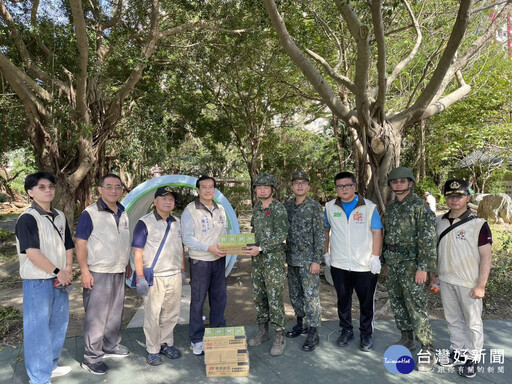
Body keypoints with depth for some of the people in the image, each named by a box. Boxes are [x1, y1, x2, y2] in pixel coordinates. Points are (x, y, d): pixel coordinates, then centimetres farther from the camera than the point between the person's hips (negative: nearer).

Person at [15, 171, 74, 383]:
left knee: (58, 325, 18)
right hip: (37, 282, -8)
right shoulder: (27, 218, -15)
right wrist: (57, 271, -16)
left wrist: (68, 269, -2)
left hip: (60, 281, 8)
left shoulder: (60, 217, 9)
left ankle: (51, 366, 36)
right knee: (38, 329, 2)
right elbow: (32, 253, -21)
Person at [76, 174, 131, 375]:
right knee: (96, 316, 2)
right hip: (98, 274, -6)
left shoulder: (123, 213, 9)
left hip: (119, 273, 7)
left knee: (115, 313, 16)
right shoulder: (90, 213, -11)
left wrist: (127, 264, 18)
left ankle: (110, 347, 34)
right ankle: (91, 358, 16)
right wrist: (84, 271, -17)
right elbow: (81, 244, -12)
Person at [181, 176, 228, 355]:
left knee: (219, 297, 15)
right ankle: (196, 339, 19)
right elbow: (187, 238, -15)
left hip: (219, 260, 6)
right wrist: (209, 248, -23)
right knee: (198, 300, 3)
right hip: (200, 261, -5)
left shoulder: (220, 210, 7)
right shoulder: (190, 211, -10)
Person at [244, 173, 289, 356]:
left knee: (274, 298, -3)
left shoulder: (278, 208, -10)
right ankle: (262, 331, 28)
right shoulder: (256, 208, 12)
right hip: (257, 259, 7)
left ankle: (279, 337, 9)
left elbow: (281, 235, -16)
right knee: (258, 296, 13)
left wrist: (261, 248, -21)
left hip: (273, 258, -7)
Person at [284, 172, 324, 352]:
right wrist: (284, 255, 10)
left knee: (311, 296, -1)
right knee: (295, 294, 15)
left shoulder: (315, 207, -9)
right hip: (292, 259, 6)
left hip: (308, 259, -5)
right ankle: (300, 324, 33)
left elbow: (320, 235, -11)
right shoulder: (287, 206, 7)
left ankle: (313, 333, 11)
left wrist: (316, 260, -15)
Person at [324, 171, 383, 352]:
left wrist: (375, 258, -8)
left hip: (365, 266, -2)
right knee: (343, 300, 15)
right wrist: (326, 253, 9)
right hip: (339, 264, 2)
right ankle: (346, 331, 33)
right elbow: (325, 231, 12)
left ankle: (366, 334, 28)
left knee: (366, 301, 9)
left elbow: (377, 233, -4)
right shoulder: (330, 207, 3)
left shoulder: (369, 207, -5)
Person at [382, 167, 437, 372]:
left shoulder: (420, 206, -11)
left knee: (416, 307, -5)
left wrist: (423, 267, -18)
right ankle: (407, 339, 30)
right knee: (397, 303, 14)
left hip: (411, 264, -7)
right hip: (392, 263, 7)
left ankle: (428, 351, 8)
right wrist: (385, 261, 16)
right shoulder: (390, 208, 11)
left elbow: (428, 238, -15)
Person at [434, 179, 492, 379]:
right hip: (446, 281, 5)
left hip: (469, 283, -5)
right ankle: (457, 353, 34)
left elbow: (486, 256, -13)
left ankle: (472, 359, 26)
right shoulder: (440, 221, 2)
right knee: (453, 320, 18)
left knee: (473, 322, 10)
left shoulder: (478, 224, -13)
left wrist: (481, 285, -15)